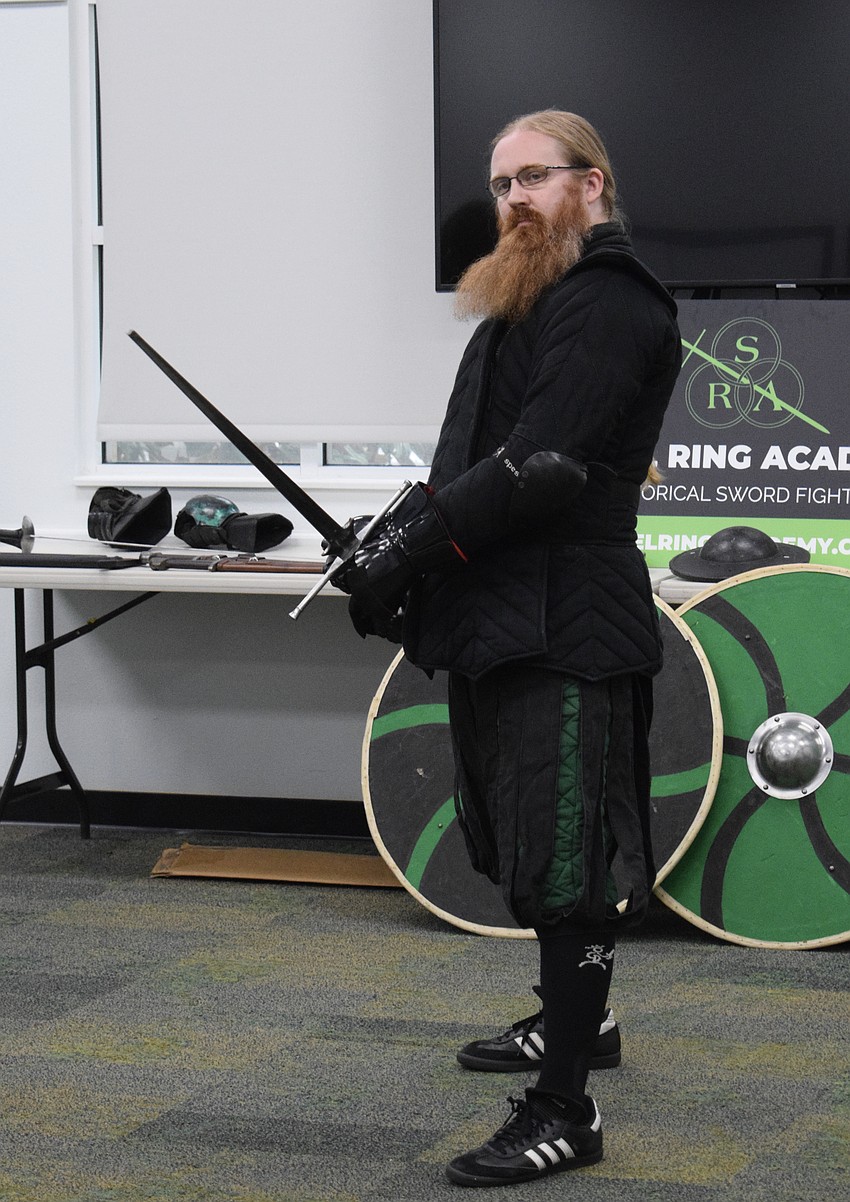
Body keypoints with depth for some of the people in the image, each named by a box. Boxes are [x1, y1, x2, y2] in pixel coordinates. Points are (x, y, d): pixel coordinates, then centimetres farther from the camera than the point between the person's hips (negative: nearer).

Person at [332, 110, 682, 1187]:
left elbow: (541, 469, -23)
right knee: (531, 846, 23)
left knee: (564, 860, -8)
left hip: (564, 629, -10)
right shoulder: (523, 305, 20)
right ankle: (578, 1018, 42)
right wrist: (403, 533, 4)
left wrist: (413, 549, -20)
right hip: (501, 621, 10)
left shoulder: (610, 305, -13)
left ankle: (565, 1111, -4)